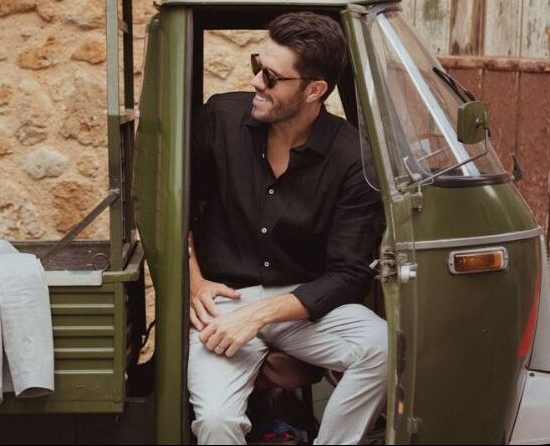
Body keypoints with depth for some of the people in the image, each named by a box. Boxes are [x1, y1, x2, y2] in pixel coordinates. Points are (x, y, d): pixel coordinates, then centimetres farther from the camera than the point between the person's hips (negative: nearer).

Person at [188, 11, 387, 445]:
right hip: (223, 299, 0)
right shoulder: (222, 117, -6)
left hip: (301, 301, 0)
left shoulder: (353, 158, -12)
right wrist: (193, 282, -2)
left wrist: (259, 314, -22)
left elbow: (347, 276, -12)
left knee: (385, 349, -30)